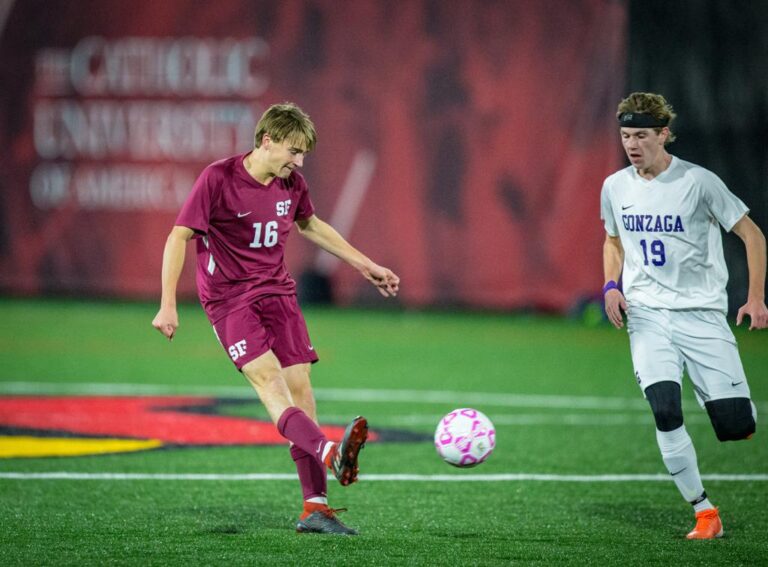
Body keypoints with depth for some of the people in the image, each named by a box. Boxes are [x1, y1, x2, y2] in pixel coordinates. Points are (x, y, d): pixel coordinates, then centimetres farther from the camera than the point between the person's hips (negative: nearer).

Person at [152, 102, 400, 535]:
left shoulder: (292, 183, 4)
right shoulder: (218, 179, -14)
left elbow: (310, 225, 24)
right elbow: (179, 236, -12)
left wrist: (364, 265, 25)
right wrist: (168, 304, -18)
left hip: (277, 291, 6)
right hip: (229, 298, -5)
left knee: (299, 383, -6)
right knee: (267, 376, -25)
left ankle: (315, 507, -4)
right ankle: (329, 453, -49)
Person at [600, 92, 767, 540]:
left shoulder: (698, 181, -8)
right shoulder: (615, 188, 5)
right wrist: (612, 286, 5)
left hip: (702, 312, -2)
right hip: (647, 316, 3)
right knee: (665, 410, -20)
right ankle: (704, 513, -8)